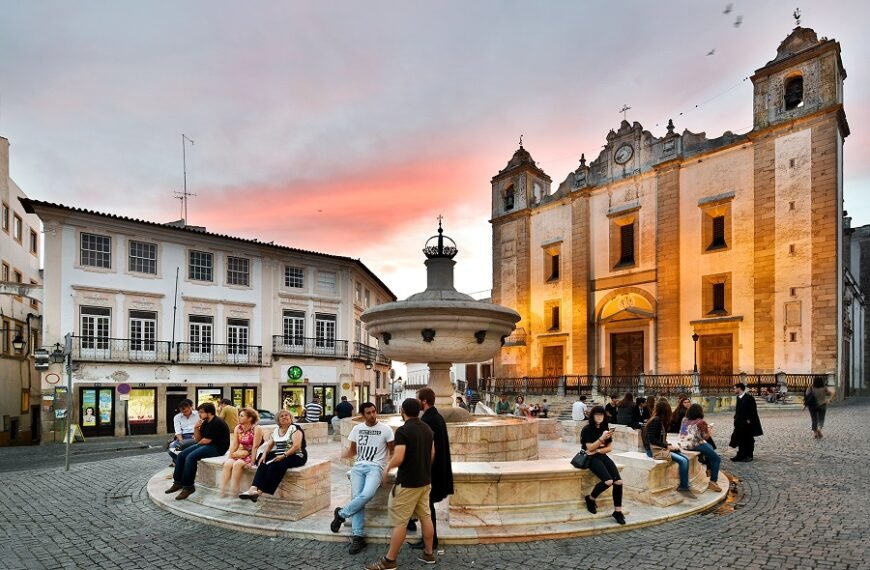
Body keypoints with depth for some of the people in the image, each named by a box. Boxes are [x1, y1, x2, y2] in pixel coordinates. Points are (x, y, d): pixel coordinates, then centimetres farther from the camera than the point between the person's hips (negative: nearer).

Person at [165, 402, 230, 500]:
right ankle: (178, 482, 5)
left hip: (217, 448, -10)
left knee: (190, 457, -27)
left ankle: (188, 487, -19)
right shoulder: (205, 422, 13)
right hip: (204, 445, 10)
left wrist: (198, 444, 2)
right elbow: (198, 439, 14)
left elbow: (206, 440, -18)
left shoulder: (217, 423, -16)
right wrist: (196, 428, -2)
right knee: (181, 455, -1)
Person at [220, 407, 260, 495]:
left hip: (251, 455, -6)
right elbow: (234, 445, 4)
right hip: (241, 454, 6)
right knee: (227, 464, -20)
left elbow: (255, 447, -18)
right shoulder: (238, 428, 5)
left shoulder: (256, 429, -14)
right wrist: (228, 457, -4)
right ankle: (222, 489, -18)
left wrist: (252, 462, -21)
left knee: (237, 464, -29)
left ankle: (233, 490, -23)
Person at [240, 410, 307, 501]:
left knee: (275, 466, -30)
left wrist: (284, 456, -25)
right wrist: (264, 454, -7)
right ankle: (253, 488, -33)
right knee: (263, 464, -21)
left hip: (294, 456, -6)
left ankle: (260, 491, -29)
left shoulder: (295, 429, -6)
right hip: (278, 455, 6)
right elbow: (269, 445, 13)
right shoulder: (276, 430, 15)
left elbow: (296, 446, -16)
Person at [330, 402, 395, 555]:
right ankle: (358, 537, -7)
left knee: (366, 494, -28)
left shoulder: (385, 429, -1)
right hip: (358, 466, 3)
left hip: (376, 467, -3)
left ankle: (341, 513, -6)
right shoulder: (357, 429, 10)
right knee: (357, 497, -14)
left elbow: (392, 451, 5)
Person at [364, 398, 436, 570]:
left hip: (407, 483, -8)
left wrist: (387, 468, -7)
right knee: (425, 517, 16)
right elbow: (432, 454, 14)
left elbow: (398, 458, -25)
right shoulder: (428, 429, 5)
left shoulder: (403, 430, -19)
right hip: (425, 480, 8)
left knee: (399, 522, 0)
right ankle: (428, 553, 25)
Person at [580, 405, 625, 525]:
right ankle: (590, 499, -1)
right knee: (608, 481, -26)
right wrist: (602, 438, -29)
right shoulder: (587, 429, -8)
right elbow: (590, 448, -15)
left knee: (618, 481, -16)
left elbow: (609, 448, 9)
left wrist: (597, 450, -10)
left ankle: (617, 511, -4)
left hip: (602, 456, 6)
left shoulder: (605, 429, 10)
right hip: (591, 458, -6)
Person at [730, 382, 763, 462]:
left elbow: (753, 410, -15)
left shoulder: (749, 398, -15)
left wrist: (749, 420, -16)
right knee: (740, 439, 9)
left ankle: (749, 456, 14)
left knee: (748, 439, 4)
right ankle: (741, 455, 17)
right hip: (740, 422, 7)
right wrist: (736, 418, 10)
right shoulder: (738, 398, 9)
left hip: (747, 422, -7)